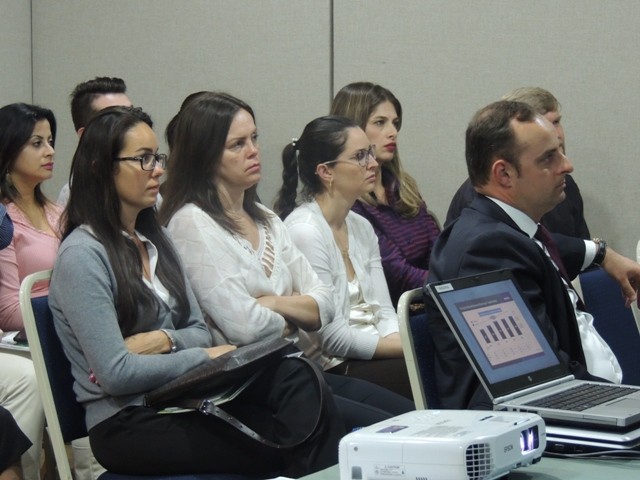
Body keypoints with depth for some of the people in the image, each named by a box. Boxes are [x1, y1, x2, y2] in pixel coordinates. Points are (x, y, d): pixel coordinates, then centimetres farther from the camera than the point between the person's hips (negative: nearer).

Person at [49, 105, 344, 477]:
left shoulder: (155, 240, 16)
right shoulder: (82, 255, -9)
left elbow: (200, 332, 15)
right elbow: (115, 373, -15)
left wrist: (165, 340, -8)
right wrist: (204, 357, -9)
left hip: (178, 398, 7)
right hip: (126, 423, -7)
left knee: (294, 375, -22)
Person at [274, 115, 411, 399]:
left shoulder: (361, 228, 13)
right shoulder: (304, 231, -13)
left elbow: (384, 312, 9)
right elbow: (334, 339, -16)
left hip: (372, 356, 8)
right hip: (332, 371, -8)